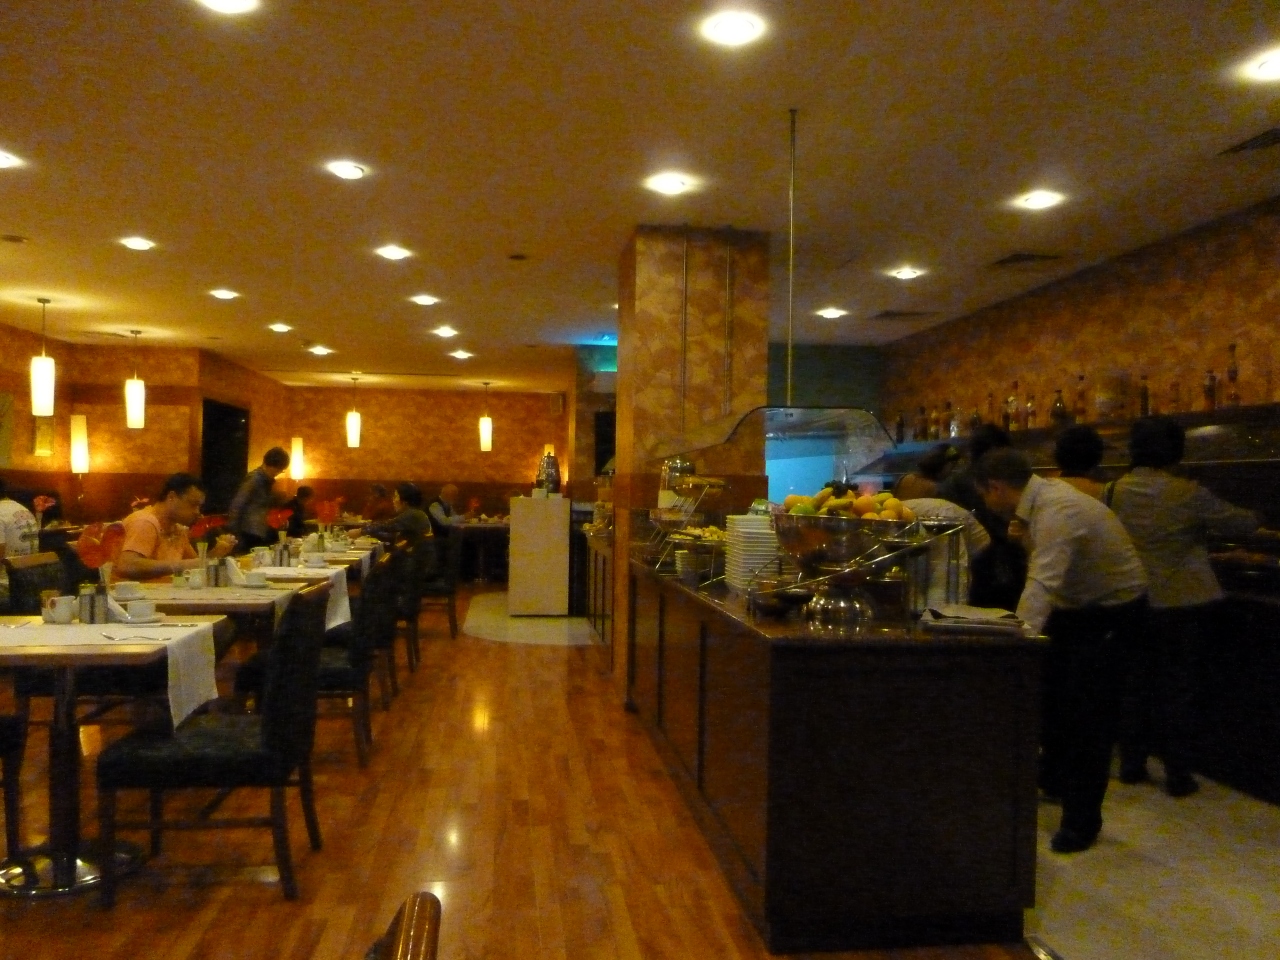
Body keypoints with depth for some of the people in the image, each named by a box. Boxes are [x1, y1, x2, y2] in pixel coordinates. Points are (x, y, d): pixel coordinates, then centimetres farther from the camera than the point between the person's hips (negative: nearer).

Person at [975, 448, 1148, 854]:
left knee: (1087, 715, -5)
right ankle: (1054, 777, 41)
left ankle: (1082, 821, 10)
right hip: (1075, 605, 9)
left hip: (1110, 613, -9)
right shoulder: (1041, 498, -3)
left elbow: (1042, 585, -43)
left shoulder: (1057, 511, -32)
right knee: (1048, 692, 18)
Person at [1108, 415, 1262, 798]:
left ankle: (1132, 765, 22)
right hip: (1181, 604, -3)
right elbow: (1239, 523, -2)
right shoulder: (1189, 494, -15)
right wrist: (1254, 518, 22)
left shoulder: (1114, 491, -5)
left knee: (1135, 684, 14)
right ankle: (1178, 776, 13)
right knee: (1177, 687, 6)